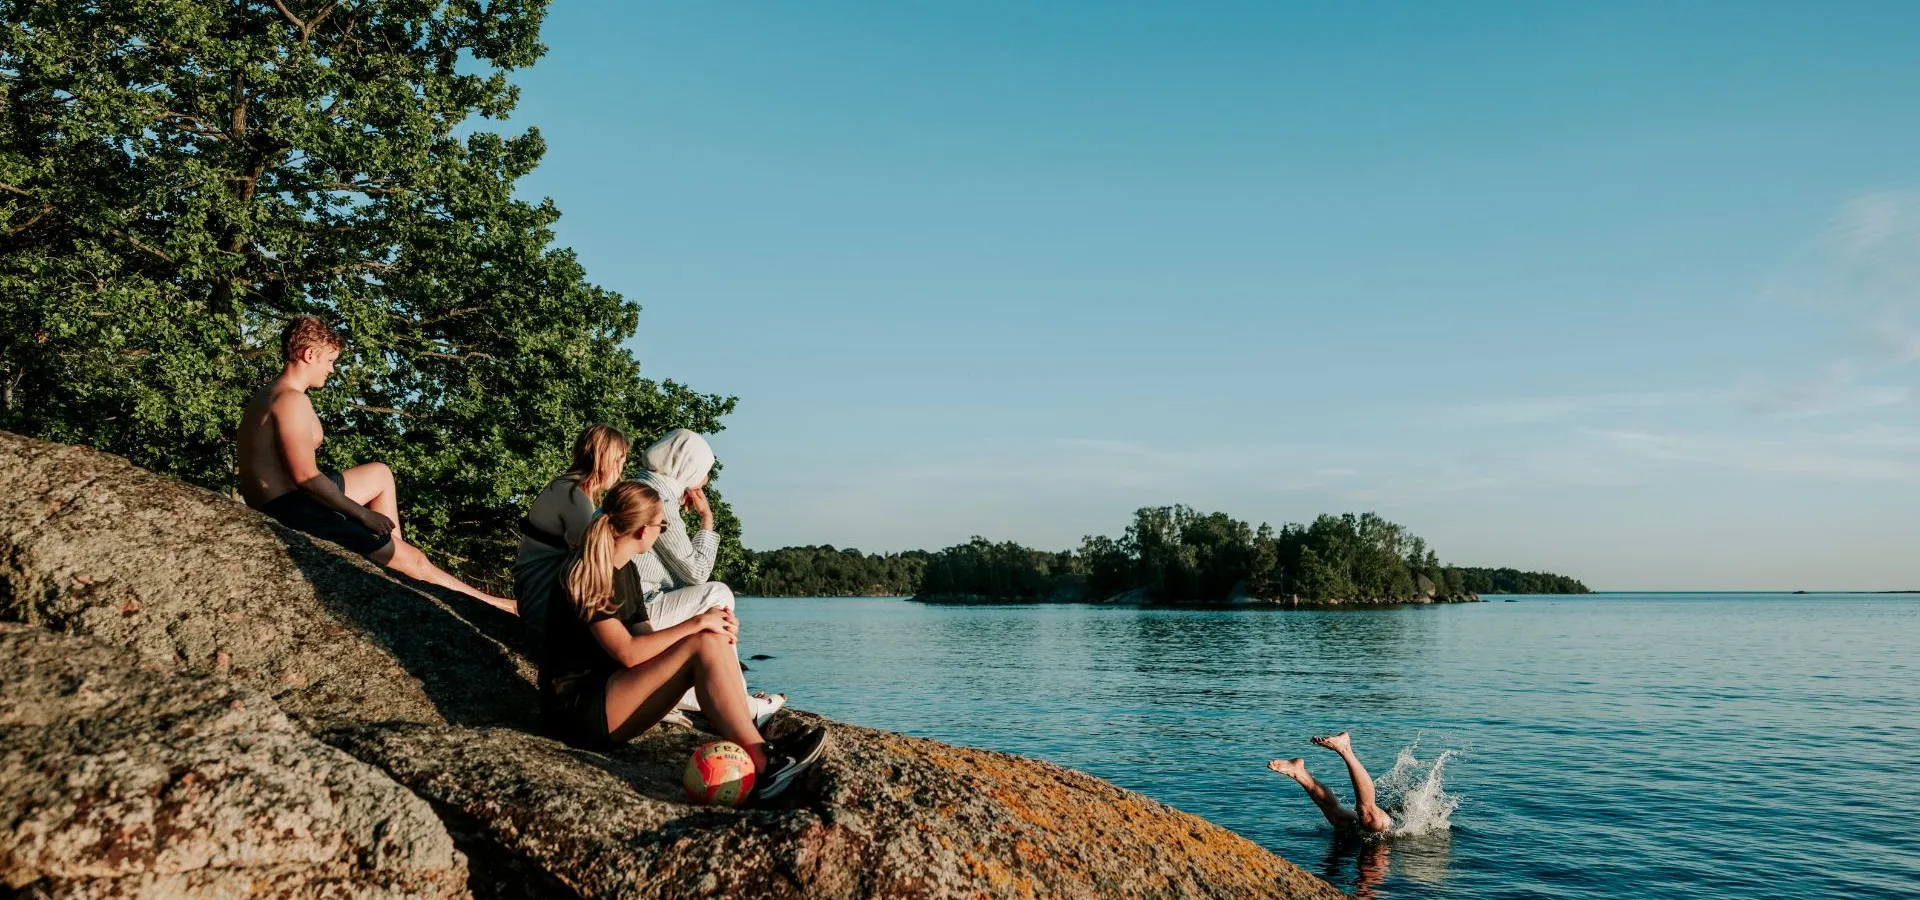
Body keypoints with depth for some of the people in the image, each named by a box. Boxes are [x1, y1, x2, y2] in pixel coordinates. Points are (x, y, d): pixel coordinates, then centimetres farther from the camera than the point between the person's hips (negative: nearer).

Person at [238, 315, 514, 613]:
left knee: (381, 474, 27)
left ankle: (392, 553, 20)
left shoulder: (264, 396, 14)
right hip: (293, 510, -11)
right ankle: (493, 605, -1)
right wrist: (363, 514, -16)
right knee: (411, 560, -7)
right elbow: (306, 476, -24)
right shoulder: (292, 400, -18)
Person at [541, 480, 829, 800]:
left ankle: (756, 750, -17)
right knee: (703, 645, -23)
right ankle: (763, 766, -26)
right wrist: (697, 623, -18)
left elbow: (647, 641, 9)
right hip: (577, 712, -9)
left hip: (605, 692, 9)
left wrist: (713, 627, -7)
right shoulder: (586, 579, -15)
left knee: (715, 640, -7)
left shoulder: (624, 572, 14)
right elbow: (627, 652, -23)